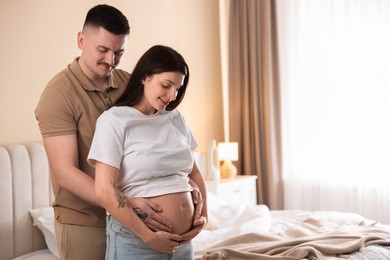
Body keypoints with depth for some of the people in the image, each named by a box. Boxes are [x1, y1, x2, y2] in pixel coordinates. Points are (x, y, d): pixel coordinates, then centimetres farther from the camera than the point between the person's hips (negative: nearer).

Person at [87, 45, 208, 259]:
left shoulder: (176, 119, 9)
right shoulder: (114, 120, -9)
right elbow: (104, 190, -15)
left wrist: (203, 213, 4)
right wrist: (148, 236, -16)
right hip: (135, 241, -6)